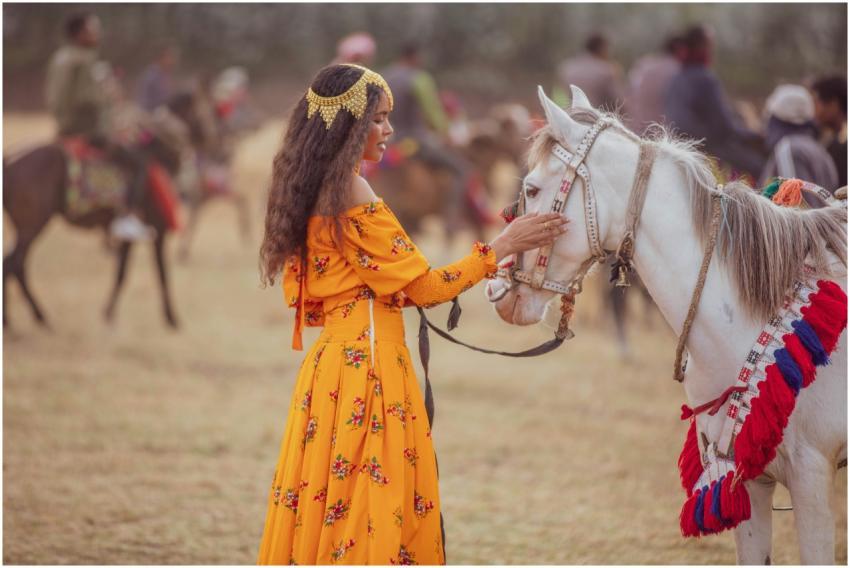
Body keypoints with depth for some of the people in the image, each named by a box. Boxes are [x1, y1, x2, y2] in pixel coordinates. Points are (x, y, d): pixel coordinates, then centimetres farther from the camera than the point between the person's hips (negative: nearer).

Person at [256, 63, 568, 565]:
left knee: (331, 512, 12)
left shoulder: (313, 194, 14)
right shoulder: (353, 194, -14)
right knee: (373, 507, -6)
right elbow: (424, 287, -13)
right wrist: (501, 247, -7)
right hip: (368, 368, -9)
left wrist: (398, 294, 17)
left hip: (333, 362, 9)